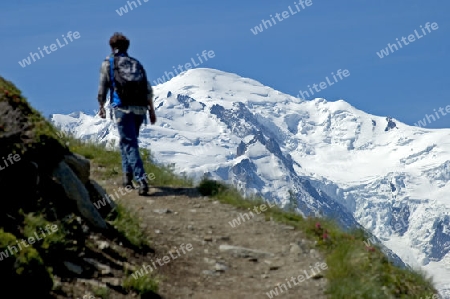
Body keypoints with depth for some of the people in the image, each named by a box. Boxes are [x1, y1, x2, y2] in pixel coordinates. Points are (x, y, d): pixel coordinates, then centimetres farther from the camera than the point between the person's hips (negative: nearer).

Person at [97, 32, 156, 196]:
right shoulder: (136, 63, 18)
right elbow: (148, 90, 12)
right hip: (140, 108, 4)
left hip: (122, 107, -4)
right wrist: (151, 110, 14)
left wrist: (101, 107, 19)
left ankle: (141, 180, -21)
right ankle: (128, 176, 21)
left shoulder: (108, 63, 8)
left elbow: (103, 87, 6)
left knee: (130, 144, -7)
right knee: (127, 141, 22)